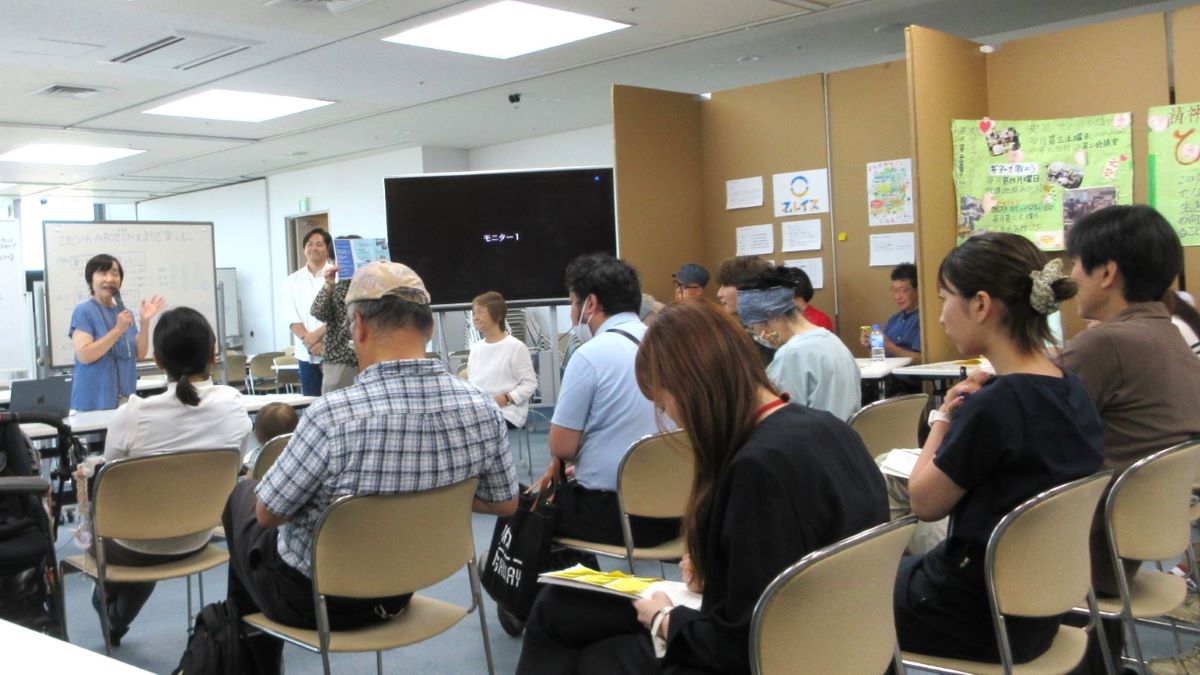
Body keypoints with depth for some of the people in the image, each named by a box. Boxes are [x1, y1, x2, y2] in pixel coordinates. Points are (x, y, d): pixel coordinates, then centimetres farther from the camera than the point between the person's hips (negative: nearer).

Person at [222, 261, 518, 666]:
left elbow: (267, 512, -18)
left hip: (314, 599, -5)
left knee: (242, 495, 26)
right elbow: (505, 503, -2)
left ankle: (256, 656, 46)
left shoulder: (333, 414, -33)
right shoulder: (482, 409, -17)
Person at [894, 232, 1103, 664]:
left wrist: (943, 417, -3)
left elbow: (923, 503, -13)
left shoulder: (993, 405, -27)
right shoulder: (1073, 391, -1)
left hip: (979, 618, -8)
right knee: (896, 568, 27)